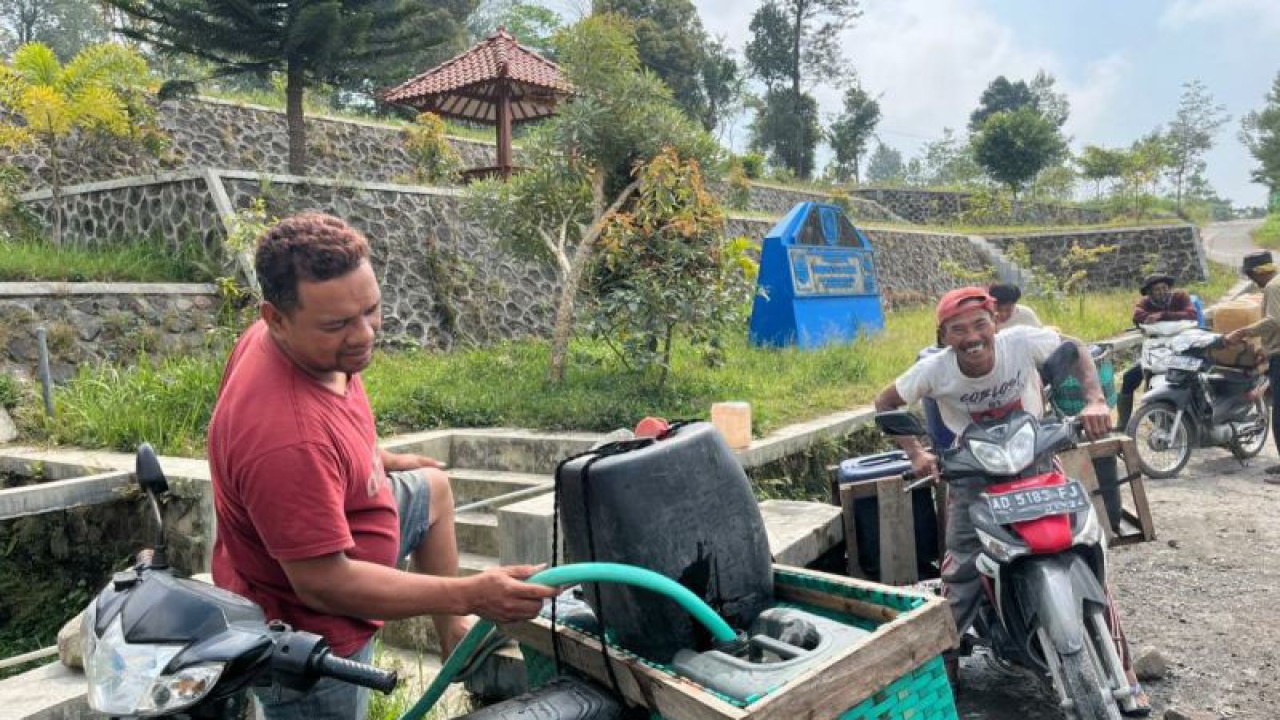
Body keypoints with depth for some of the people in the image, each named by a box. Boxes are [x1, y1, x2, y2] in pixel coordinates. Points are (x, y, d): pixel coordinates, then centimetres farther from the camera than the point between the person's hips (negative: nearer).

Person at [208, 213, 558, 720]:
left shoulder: (311, 343, -14)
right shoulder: (286, 439, -41)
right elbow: (322, 585, -33)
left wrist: (380, 461, 19)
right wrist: (471, 595, -33)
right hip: (305, 636, -8)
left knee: (433, 487, 23)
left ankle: (453, 636, 28)